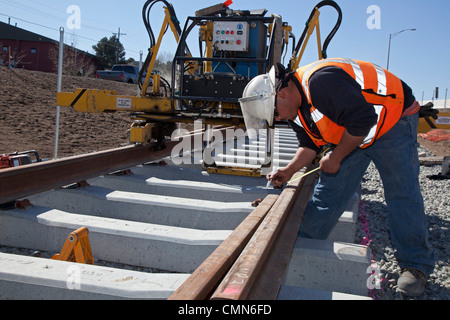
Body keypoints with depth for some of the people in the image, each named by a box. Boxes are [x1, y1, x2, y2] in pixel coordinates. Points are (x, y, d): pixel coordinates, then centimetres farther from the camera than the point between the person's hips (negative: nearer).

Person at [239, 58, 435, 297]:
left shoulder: (321, 81, -34)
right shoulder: (296, 108, -4)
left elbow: (363, 120, -35)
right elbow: (310, 144, 5)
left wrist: (335, 158, -23)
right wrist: (289, 171, -11)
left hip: (392, 122, -8)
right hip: (350, 134, 8)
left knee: (402, 194, -9)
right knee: (328, 189, 3)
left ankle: (415, 265, 2)